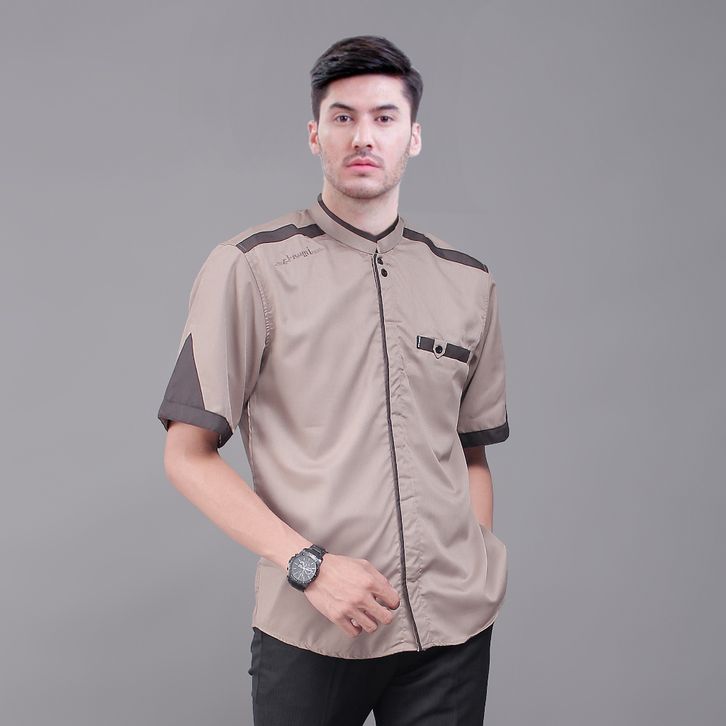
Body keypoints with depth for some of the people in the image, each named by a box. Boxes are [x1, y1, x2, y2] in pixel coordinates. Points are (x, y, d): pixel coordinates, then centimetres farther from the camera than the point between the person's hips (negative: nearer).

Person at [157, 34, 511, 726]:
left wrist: (478, 579, 4)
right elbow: (188, 456, -5)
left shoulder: (467, 282, 8)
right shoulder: (248, 267, -3)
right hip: (311, 630, -2)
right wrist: (309, 565, -13)